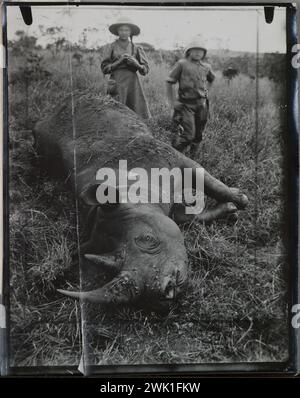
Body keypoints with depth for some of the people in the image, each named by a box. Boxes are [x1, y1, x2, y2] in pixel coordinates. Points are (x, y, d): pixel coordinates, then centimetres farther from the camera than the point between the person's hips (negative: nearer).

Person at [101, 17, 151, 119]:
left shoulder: (136, 48, 14)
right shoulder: (112, 47, 10)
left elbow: (146, 70, 11)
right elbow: (104, 68, 5)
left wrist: (136, 64, -8)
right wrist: (119, 61, -6)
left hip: (133, 82, 2)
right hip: (117, 83, -1)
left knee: (140, 114, -7)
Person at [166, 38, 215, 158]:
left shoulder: (206, 67, 12)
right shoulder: (182, 64, -3)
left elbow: (211, 78, 34)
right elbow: (169, 82, -3)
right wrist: (171, 101, -7)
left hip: (201, 104, 5)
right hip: (185, 104, -5)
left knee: (198, 135, 12)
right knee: (187, 134, -16)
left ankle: (193, 156, 28)